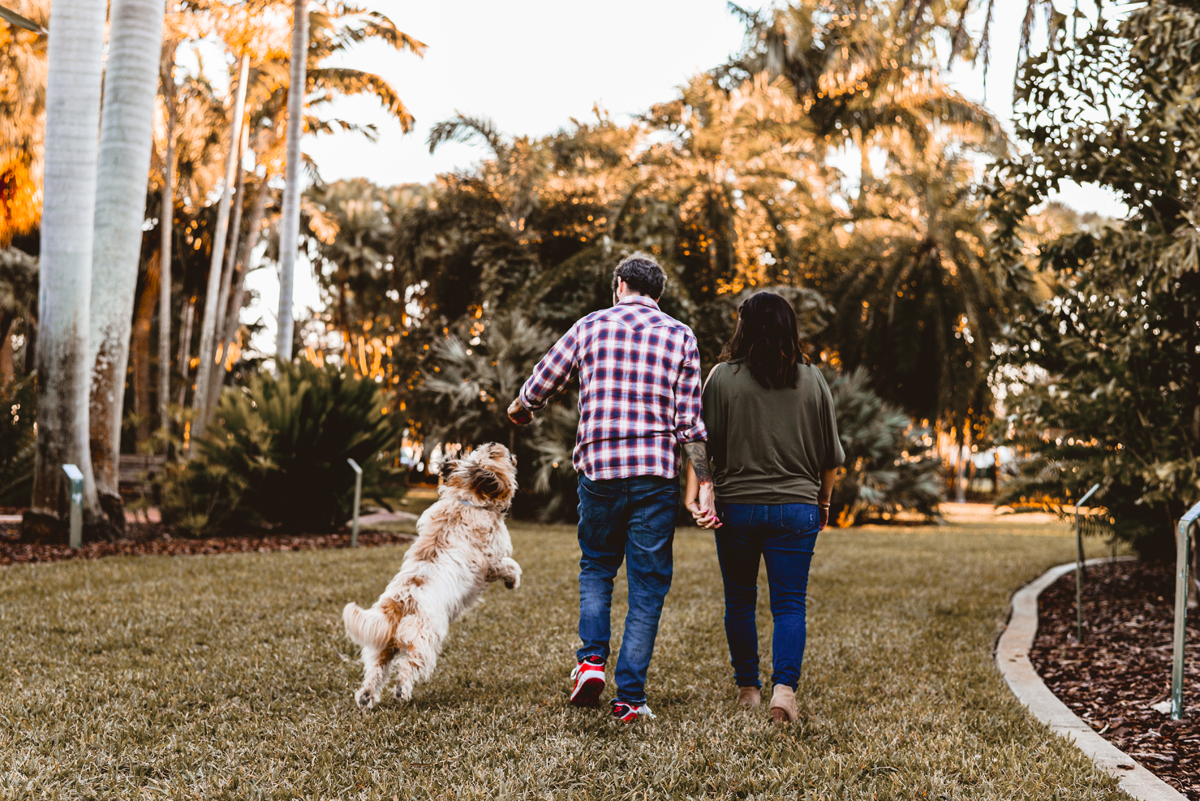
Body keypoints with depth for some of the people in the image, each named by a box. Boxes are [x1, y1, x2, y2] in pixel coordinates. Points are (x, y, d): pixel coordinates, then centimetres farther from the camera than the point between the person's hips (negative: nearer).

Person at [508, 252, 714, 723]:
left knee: (596, 567, 22)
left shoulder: (591, 326, 6)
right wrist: (704, 482, 1)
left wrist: (519, 411, 33)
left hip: (597, 468, 1)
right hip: (656, 473, -1)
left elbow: (537, 387, 12)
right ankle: (630, 698, 4)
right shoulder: (679, 336, 4)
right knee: (647, 586, 6)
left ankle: (592, 659, 3)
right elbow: (690, 420, -2)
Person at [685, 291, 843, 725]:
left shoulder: (722, 377, -3)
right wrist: (824, 502, 20)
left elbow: (701, 443, -7)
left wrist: (693, 495, -5)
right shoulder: (812, 380, 3)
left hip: (737, 506, 0)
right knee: (790, 604, 3)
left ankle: (748, 688, 23)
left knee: (740, 602, 13)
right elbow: (830, 454, 9)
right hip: (796, 507, 1)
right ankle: (784, 685, -14)